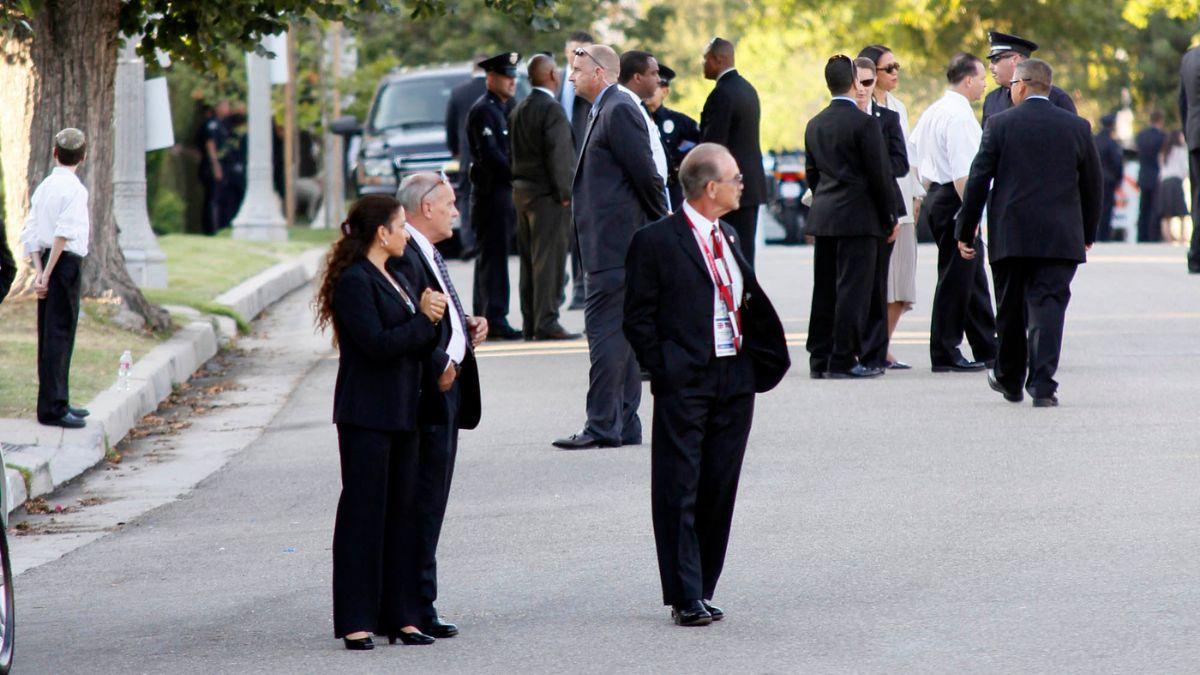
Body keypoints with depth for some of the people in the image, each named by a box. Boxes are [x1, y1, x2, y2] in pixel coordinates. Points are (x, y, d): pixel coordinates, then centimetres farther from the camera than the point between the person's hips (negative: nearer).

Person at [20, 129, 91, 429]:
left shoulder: (43, 187, 13)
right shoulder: (75, 189, -11)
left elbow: (29, 234, 8)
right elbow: (64, 234, -20)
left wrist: (39, 272, 2)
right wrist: (47, 274, -18)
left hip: (46, 262, 8)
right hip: (66, 263, -8)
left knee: (51, 335, 14)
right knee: (60, 335, -7)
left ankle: (57, 403, 23)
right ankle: (53, 408, -9)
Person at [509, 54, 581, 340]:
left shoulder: (519, 110, 13)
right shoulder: (551, 109, -14)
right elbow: (557, 155, -19)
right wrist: (564, 193, -13)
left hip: (522, 191, 9)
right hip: (547, 195, -9)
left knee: (529, 260, 11)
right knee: (549, 260, -7)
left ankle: (530, 323, 13)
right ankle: (546, 323, -9)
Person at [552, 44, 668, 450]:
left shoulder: (618, 111, -13)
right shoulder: (605, 112, 18)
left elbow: (646, 174, -16)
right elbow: (645, 176, 22)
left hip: (613, 245, -11)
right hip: (611, 246, 11)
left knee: (604, 332, -10)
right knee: (619, 334, 12)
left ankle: (603, 427, -10)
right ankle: (625, 424, 16)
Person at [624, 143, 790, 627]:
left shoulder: (727, 238, 14)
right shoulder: (656, 241, -7)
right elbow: (638, 317, -6)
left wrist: (763, 363, 8)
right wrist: (663, 372, -10)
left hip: (735, 378, 7)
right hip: (685, 382, -7)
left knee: (719, 491, 8)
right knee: (679, 492, -4)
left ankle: (701, 591, 16)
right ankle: (685, 597, -1)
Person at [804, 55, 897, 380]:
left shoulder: (815, 125, 9)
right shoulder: (864, 124, -11)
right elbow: (880, 175, -10)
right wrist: (889, 219, -2)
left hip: (822, 217, 7)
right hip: (858, 218, -7)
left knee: (824, 290, 9)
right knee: (853, 288, -4)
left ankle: (820, 358, 11)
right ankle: (843, 360, -7)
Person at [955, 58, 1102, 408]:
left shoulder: (1000, 125, -3)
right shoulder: (1078, 127, 3)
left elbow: (977, 182, -2)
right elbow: (1092, 186, 9)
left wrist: (965, 232, 6)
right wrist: (1087, 234, 21)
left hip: (1010, 235, -1)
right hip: (1060, 238, 1)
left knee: (1010, 311, 13)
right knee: (1049, 306, -2)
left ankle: (1010, 380, 28)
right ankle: (1042, 384, -14)